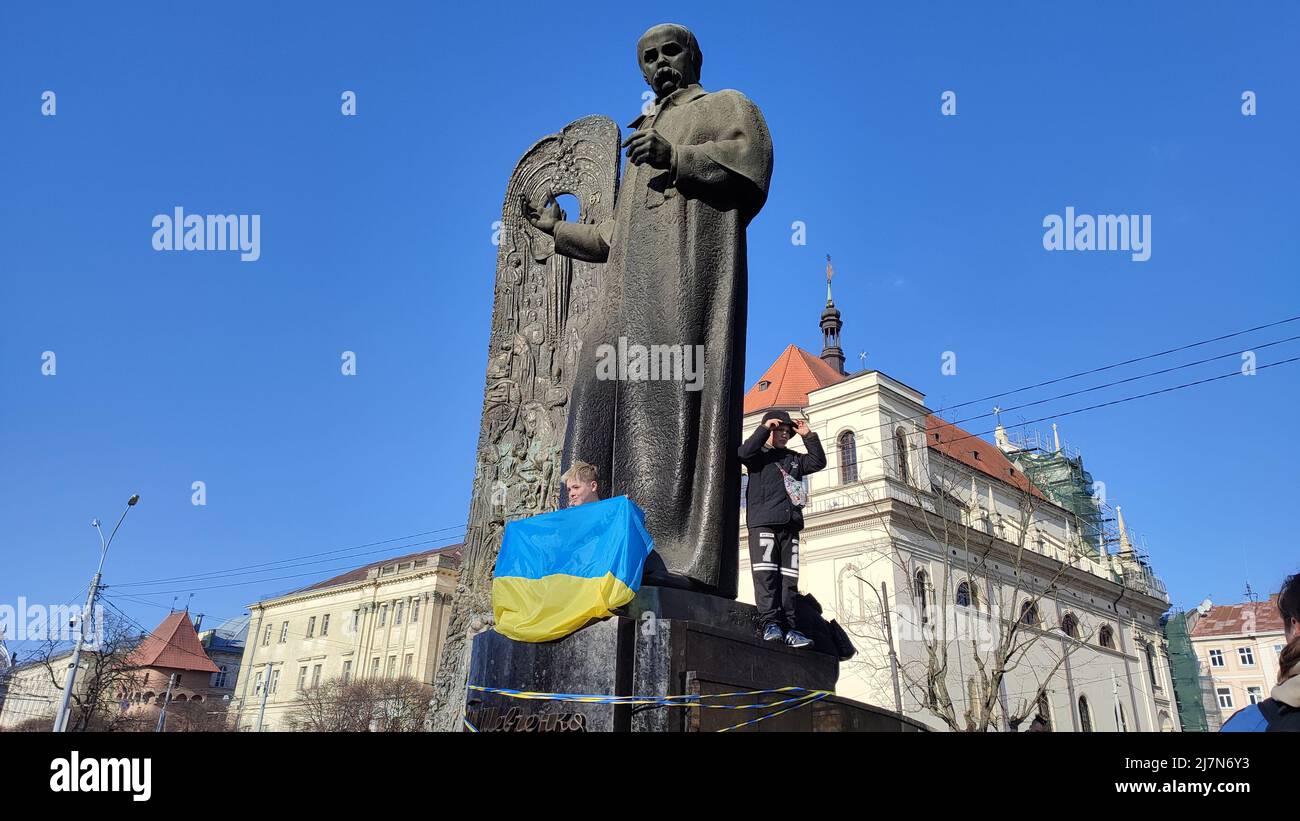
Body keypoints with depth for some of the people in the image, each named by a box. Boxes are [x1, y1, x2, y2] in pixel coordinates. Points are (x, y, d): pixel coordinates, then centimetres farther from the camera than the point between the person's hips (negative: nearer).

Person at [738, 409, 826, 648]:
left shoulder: (794, 458, 27)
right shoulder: (759, 454, 11)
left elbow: (818, 462, 18)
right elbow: (744, 453, -11)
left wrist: (808, 436, 12)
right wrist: (765, 428, -7)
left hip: (790, 526, 5)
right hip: (763, 523, -5)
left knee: (788, 578, 0)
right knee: (765, 574, -14)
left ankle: (788, 627, -1)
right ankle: (771, 623, -16)